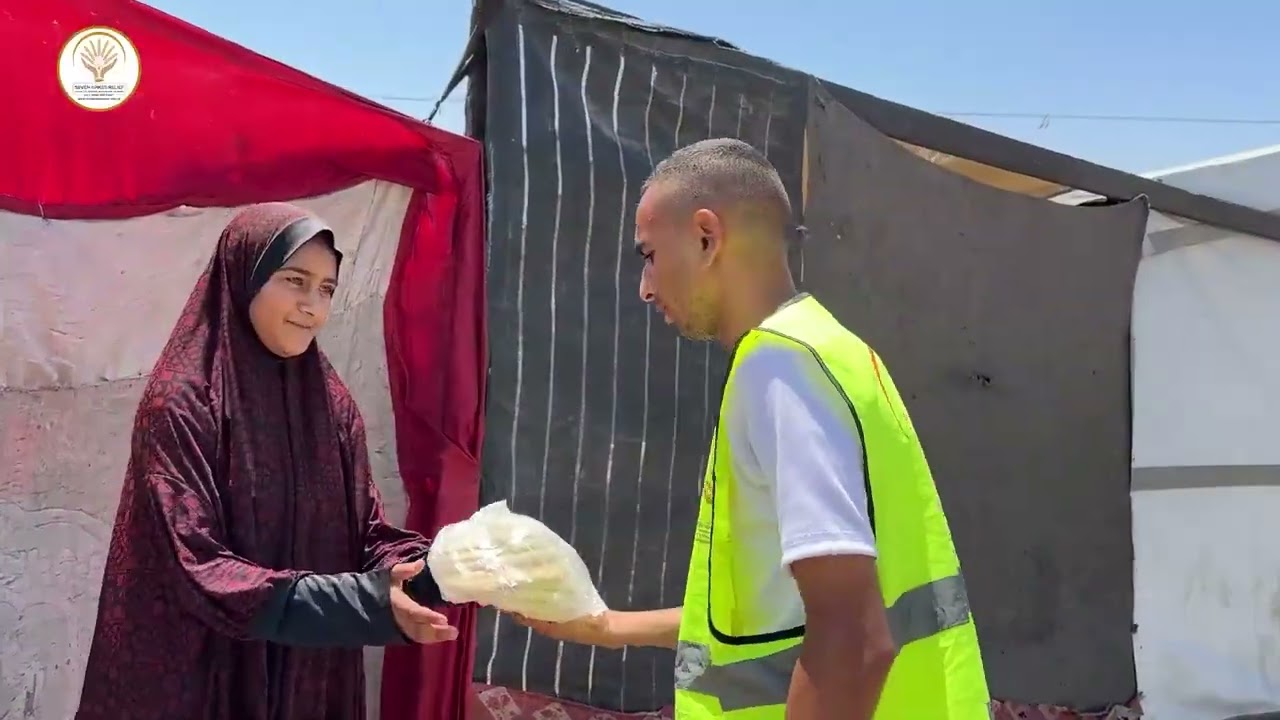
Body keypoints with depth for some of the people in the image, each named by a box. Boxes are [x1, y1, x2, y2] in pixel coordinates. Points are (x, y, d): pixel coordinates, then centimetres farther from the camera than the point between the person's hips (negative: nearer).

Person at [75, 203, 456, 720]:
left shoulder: (332, 403, 3)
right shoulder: (181, 402, -15)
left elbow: (366, 537, 1)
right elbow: (198, 569, -22)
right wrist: (367, 603, -31)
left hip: (313, 676, 5)